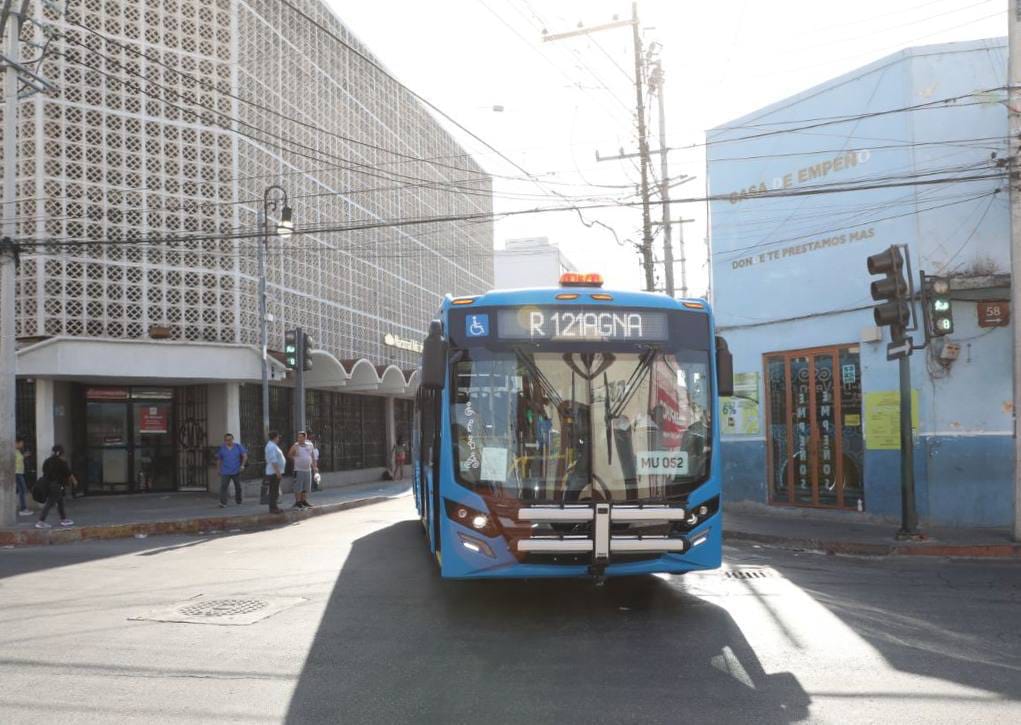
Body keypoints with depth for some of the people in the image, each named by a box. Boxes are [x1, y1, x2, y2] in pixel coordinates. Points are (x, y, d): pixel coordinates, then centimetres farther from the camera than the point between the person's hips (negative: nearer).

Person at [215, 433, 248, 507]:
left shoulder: (238, 446, 0)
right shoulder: (221, 448, 2)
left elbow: (245, 456, -2)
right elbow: (219, 459, 10)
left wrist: (242, 465, -13)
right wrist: (220, 470, 9)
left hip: (236, 471, 1)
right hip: (225, 472, -1)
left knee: (238, 487, 12)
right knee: (223, 486, -15)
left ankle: (238, 501, 31)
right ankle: (223, 503, -18)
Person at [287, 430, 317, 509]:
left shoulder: (309, 445, 6)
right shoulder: (295, 446, -7)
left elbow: (312, 456, 14)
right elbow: (289, 455, 0)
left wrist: (314, 466, 12)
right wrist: (295, 460, -3)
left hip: (308, 470, 5)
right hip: (299, 470, -5)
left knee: (306, 487, 10)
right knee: (298, 487, -4)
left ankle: (304, 501, 21)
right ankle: (298, 502, 2)